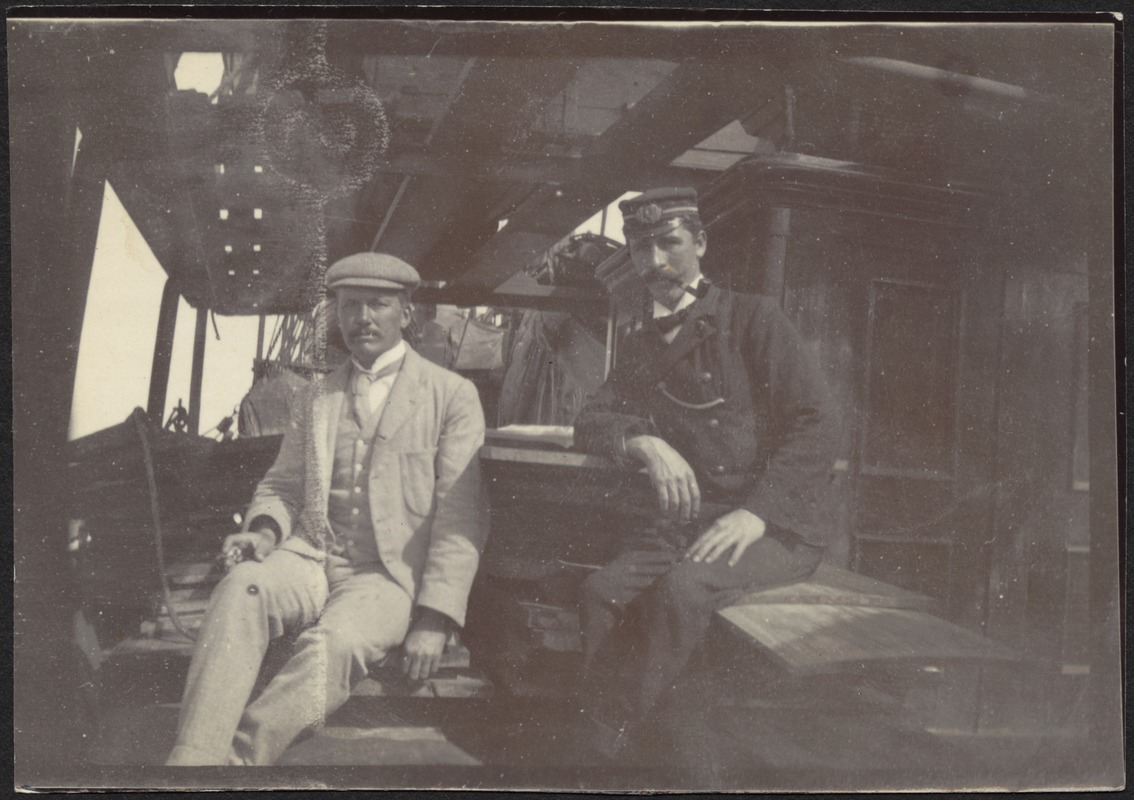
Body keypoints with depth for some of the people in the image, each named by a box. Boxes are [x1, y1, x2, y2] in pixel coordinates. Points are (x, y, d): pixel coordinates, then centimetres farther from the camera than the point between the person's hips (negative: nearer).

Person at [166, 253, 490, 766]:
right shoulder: (315, 400, 21)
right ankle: (190, 761, -38)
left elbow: (460, 517, 0)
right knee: (241, 586, -30)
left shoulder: (452, 396, 6)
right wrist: (265, 529, -3)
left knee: (331, 646, -35)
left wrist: (435, 620, -11)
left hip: (390, 575, -3)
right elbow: (281, 485, 23)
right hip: (310, 561, 4)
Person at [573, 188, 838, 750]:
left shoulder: (752, 318, 2)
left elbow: (816, 428, -7)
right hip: (686, 524, 4)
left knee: (681, 589, -33)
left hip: (779, 527, -4)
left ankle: (617, 734, -23)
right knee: (603, 590, -24)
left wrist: (756, 513, -22)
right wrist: (643, 442, -13)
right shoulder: (640, 349, 20)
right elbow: (588, 424, 11)